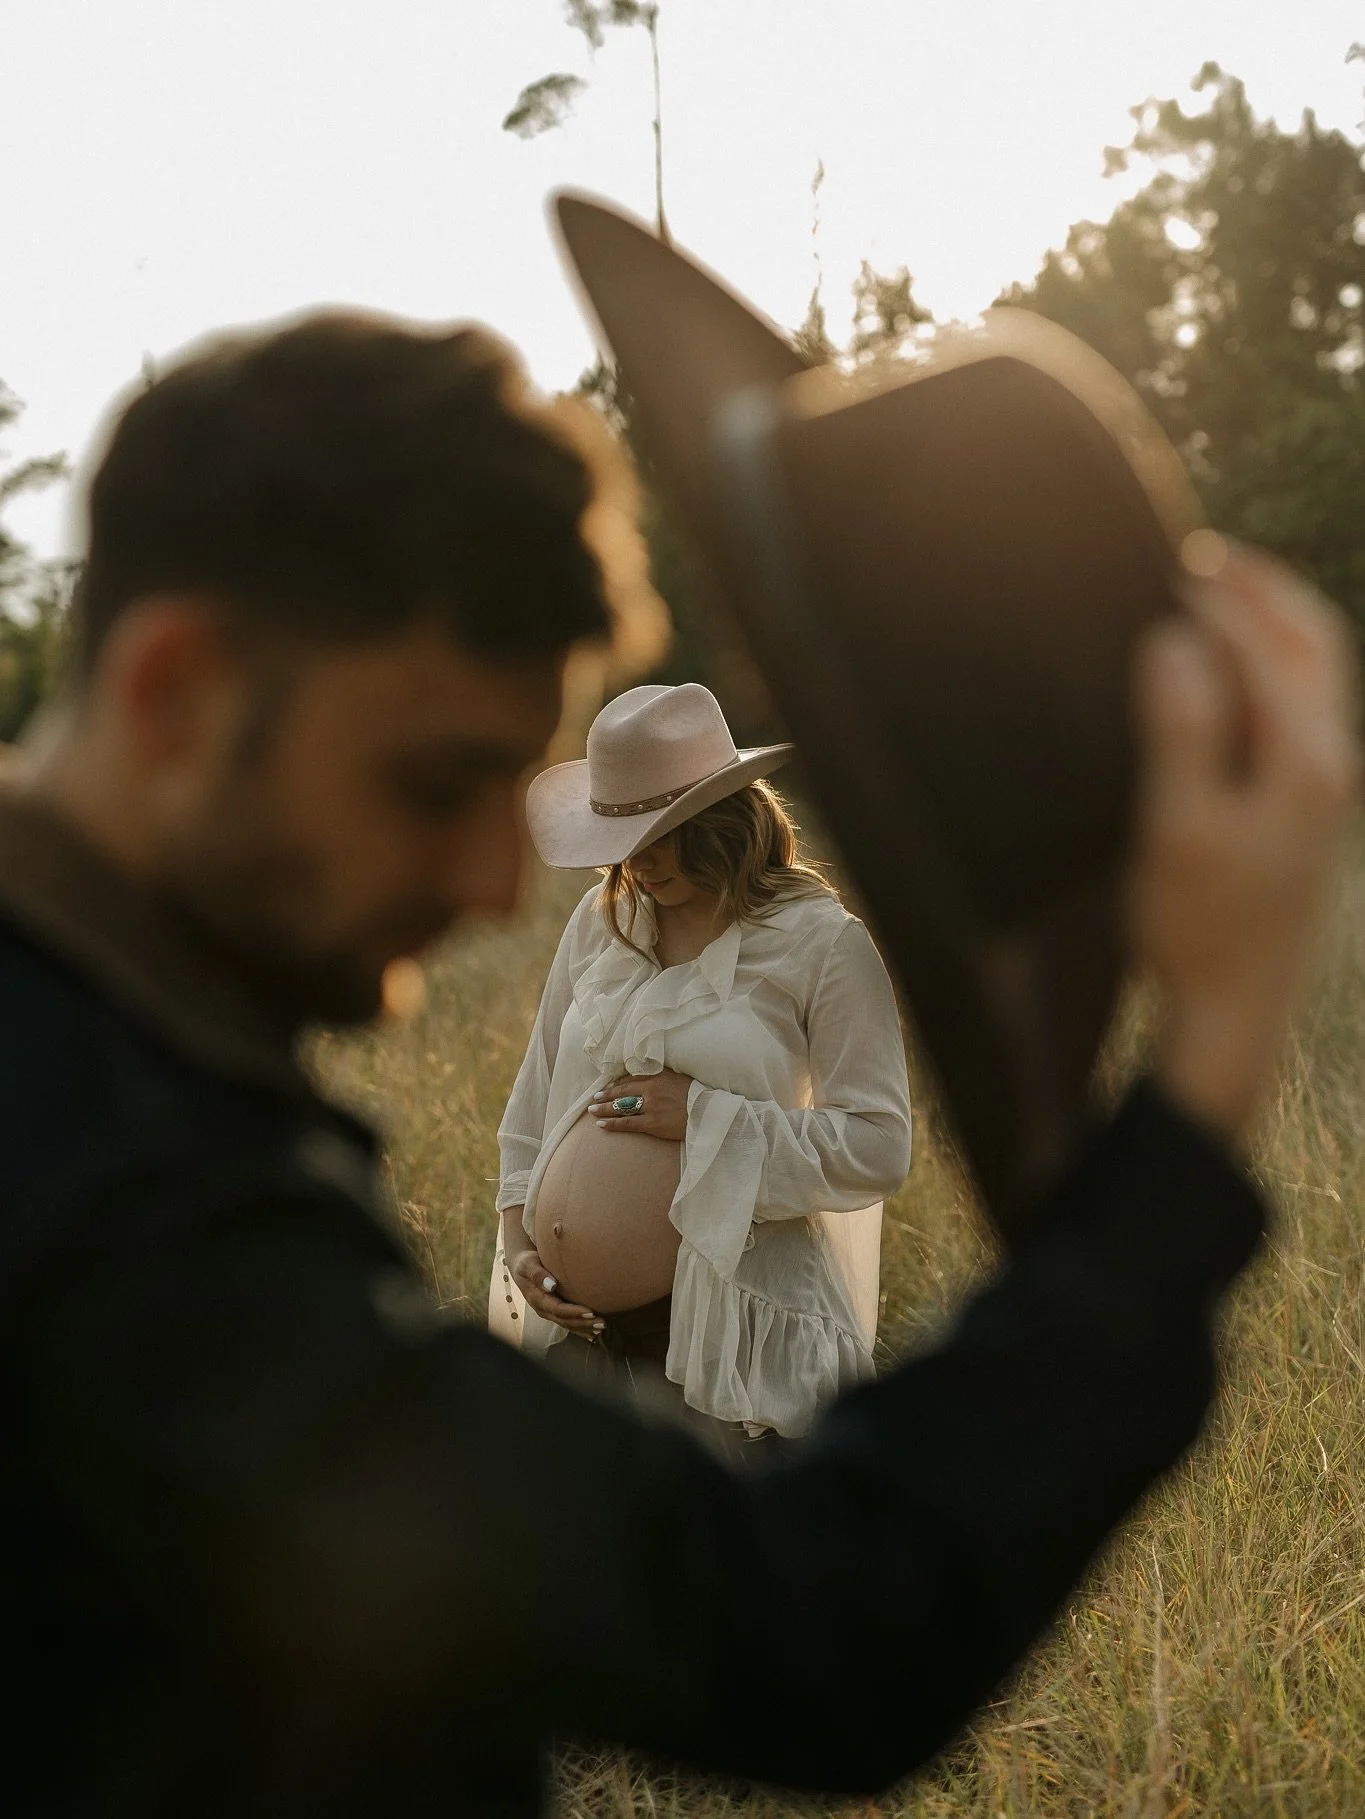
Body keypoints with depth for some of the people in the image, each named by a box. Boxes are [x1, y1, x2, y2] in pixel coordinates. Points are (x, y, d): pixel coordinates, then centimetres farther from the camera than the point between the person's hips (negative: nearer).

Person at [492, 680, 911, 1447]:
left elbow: (880, 1149, -11)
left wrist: (704, 1116, -14)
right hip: (583, 1324, 6)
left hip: (735, 1324, -5)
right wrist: (519, 1242, 7)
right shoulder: (600, 922, 10)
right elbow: (535, 1097, 18)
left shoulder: (822, 943, -6)